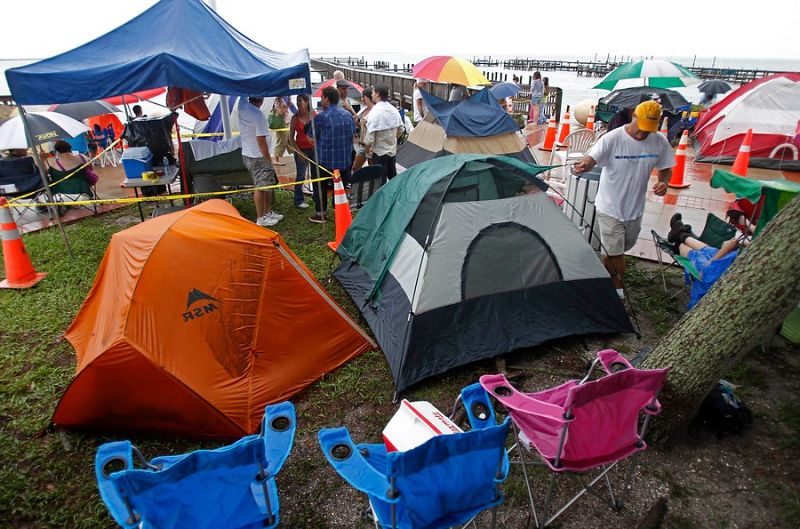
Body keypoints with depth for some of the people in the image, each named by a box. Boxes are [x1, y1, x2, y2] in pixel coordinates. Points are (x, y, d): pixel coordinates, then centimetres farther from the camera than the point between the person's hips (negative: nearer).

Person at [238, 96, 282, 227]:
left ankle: (268, 212, 29)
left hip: (247, 154, 9)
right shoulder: (258, 115, -22)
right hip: (258, 157, -9)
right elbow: (261, 141, -21)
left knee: (268, 184, 18)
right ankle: (261, 218, 10)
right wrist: (269, 160, -14)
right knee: (261, 187, 1)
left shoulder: (242, 106, -1)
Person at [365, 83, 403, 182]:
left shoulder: (375, 112, -20)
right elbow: (401, 130, 11)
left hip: (379, 153, -6)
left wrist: (367, 150, -5)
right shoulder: (394, 110, 1)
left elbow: (370, 136, -21)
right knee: (393, 177, 20)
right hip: (393, 151, 6)